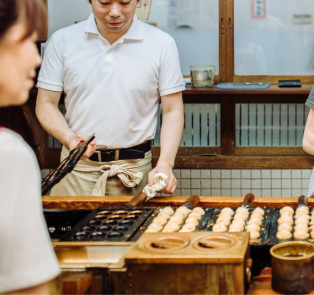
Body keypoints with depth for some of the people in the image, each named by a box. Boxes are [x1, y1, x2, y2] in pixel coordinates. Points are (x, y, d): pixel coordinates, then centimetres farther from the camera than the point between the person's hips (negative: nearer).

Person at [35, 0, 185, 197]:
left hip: (134, 169, -1)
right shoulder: (63, 40, 1)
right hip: (77, 167, 1)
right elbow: (46, 104, 3)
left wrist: (165, 164, -17)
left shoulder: (162, 44, -2)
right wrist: (69, 138, -17)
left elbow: (172, 111, -2)